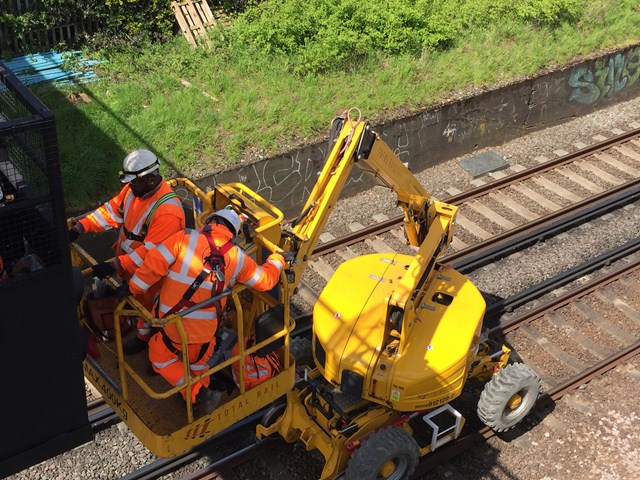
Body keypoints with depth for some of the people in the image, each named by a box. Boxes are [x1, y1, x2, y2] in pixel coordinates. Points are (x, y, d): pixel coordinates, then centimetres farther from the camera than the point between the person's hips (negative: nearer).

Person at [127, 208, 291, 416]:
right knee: (198, 361, 30)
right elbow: (265, 280, 11)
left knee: (160, 358, 19)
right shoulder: (237, 256, 1)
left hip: (173, 325, -3)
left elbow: (153, 264, -14)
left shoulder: (185, 238, -8)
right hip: (204, 331, 3)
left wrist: (133, 288, -2)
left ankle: (196, 395, 6)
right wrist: (278, 259, 30)